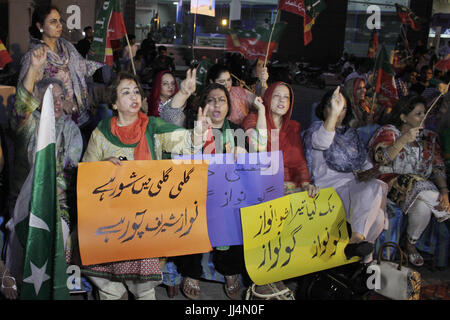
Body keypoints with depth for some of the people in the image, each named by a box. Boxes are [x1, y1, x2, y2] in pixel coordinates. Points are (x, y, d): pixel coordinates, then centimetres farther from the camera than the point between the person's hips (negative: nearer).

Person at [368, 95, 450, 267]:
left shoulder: (428, 137, 14)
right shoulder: (388, 132, 1)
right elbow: (381, 159, -17)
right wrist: (404, 140, -27)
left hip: (424, 185, 4)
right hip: (393, 182, -4)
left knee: (423, 207, -29)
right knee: (422, 190, -35)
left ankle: (411, 244, -6)